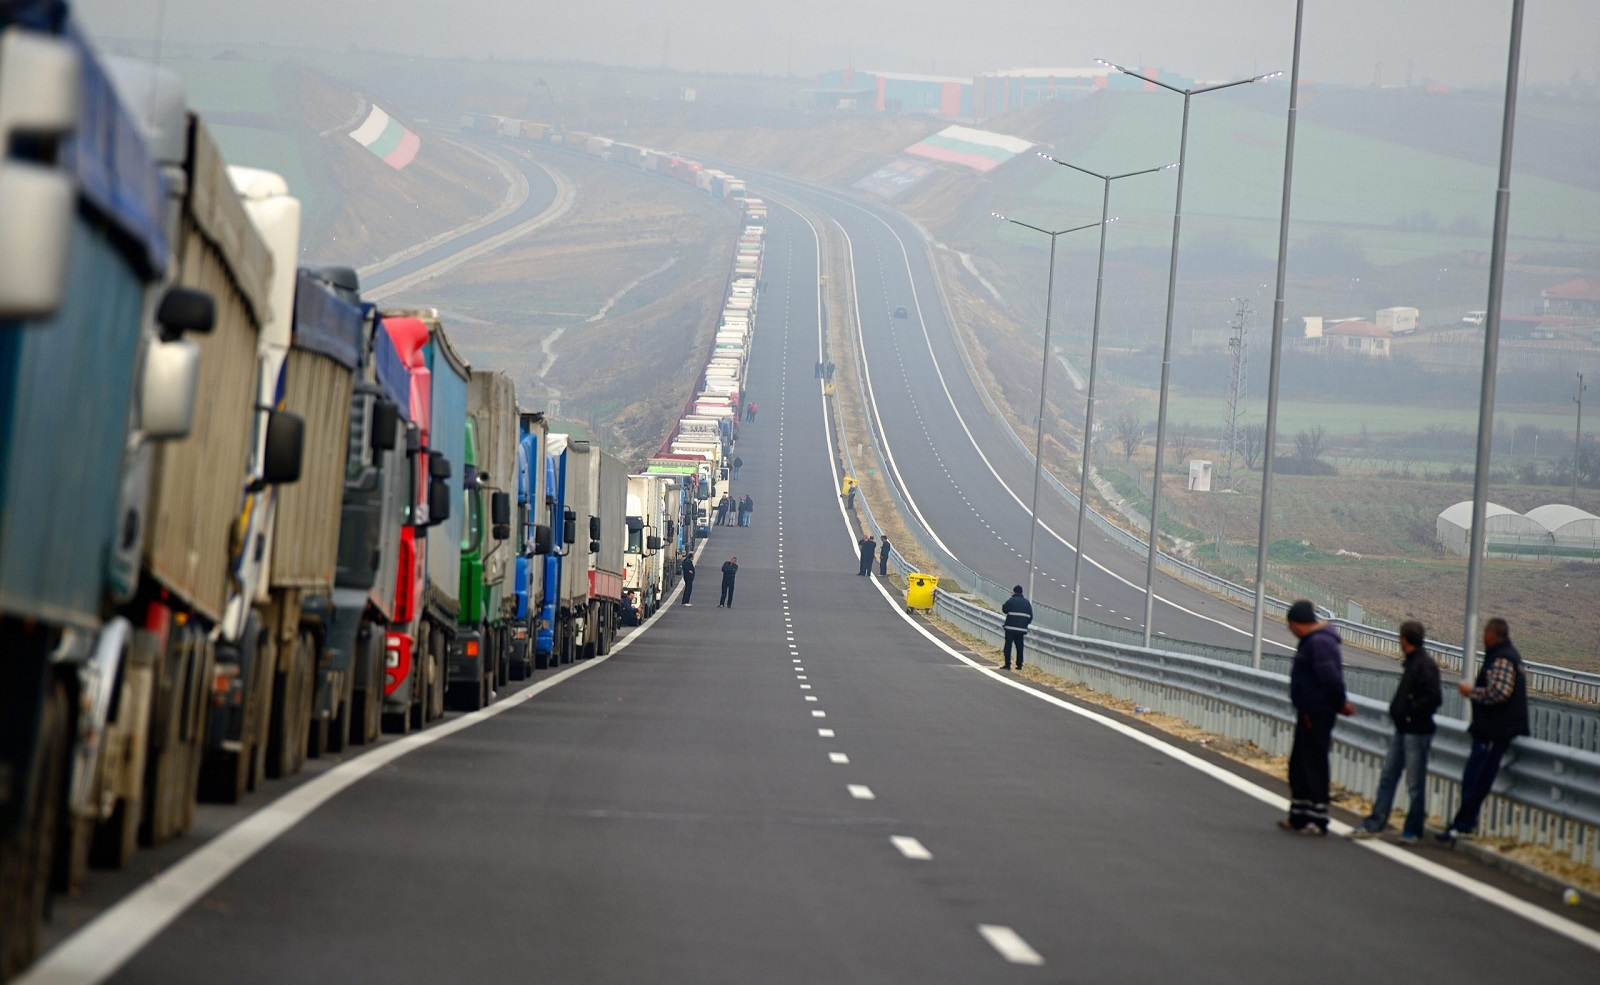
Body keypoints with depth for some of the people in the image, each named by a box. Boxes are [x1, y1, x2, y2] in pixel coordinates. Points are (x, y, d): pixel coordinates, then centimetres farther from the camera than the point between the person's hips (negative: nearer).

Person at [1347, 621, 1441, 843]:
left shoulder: (1425, 665, -16)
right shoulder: (1412, 663, 13)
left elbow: (1434, 699, -23)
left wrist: (1410, 712, -17)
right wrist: (1397, 709, 5)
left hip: (1417, 732, -10)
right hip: (1402, 730, 10)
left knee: (1415, 783, 0)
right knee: (1387, 778, 12)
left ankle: (1413, 830, 8)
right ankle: (1375, 824, 18)